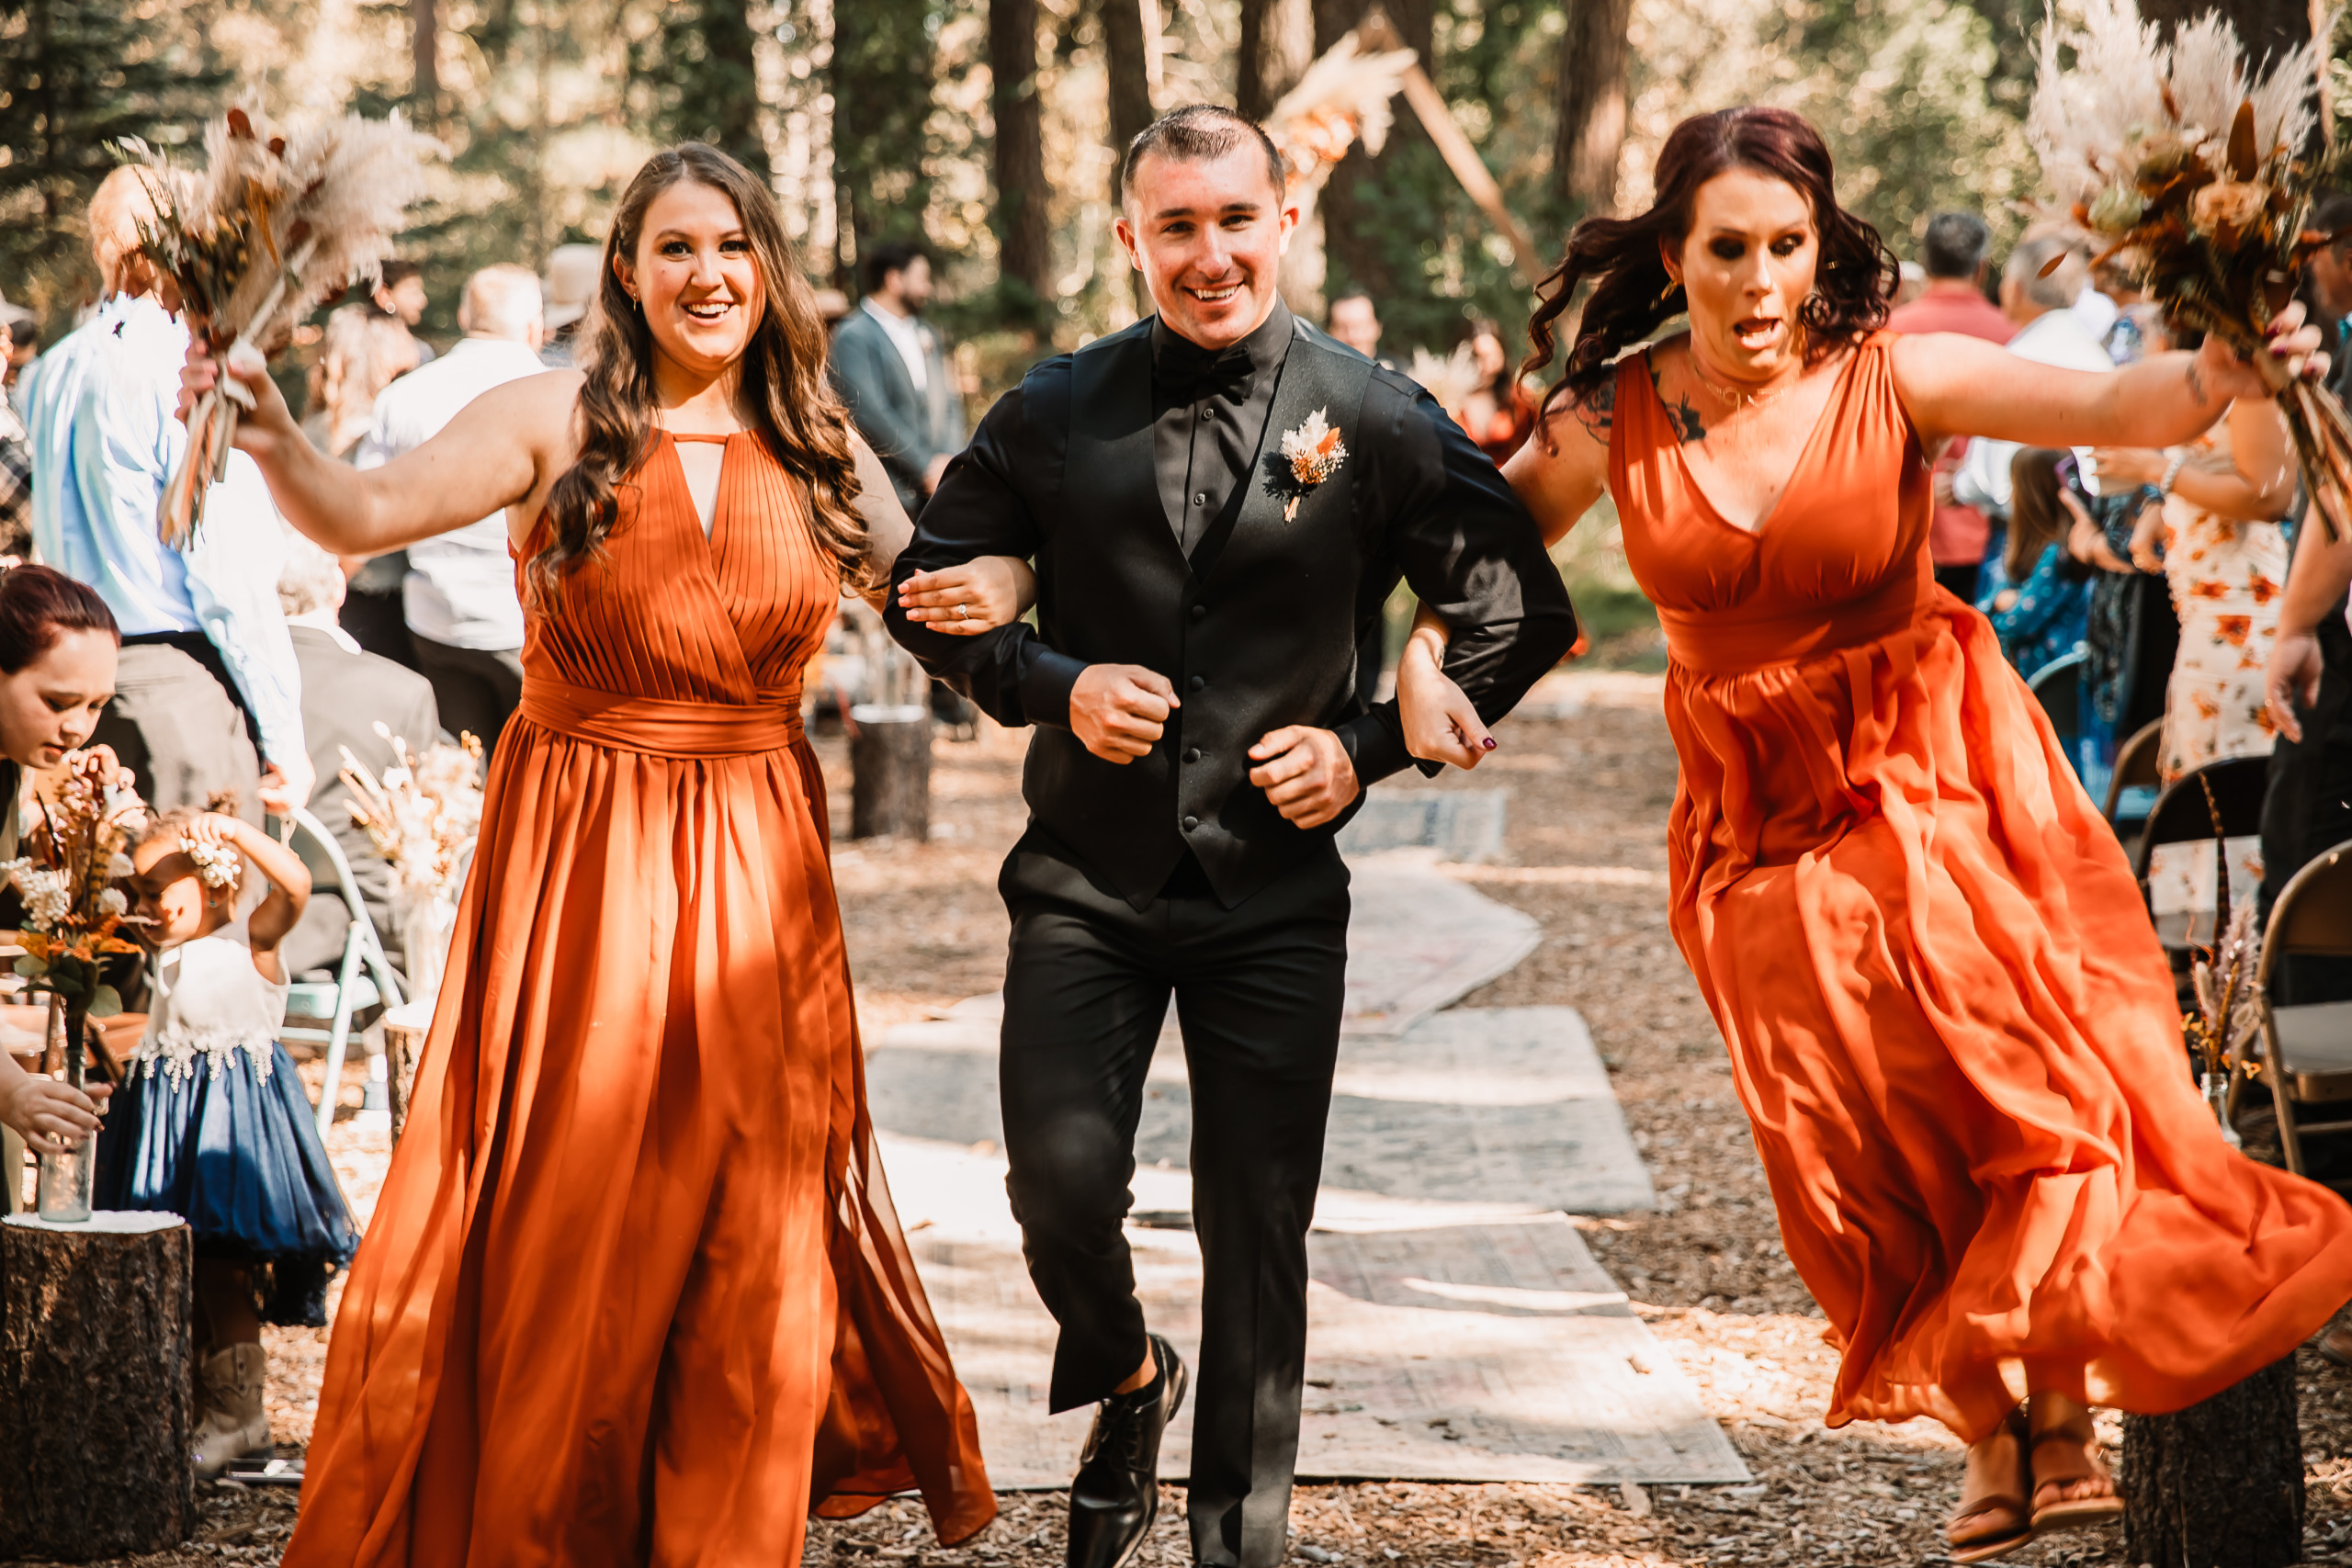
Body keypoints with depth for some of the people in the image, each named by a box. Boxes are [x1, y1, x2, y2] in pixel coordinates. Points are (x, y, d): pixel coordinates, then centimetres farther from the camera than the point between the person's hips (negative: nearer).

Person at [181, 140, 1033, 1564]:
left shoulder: (816, 450, 7)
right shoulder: (560, 420, -3)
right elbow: (367, 515, -12)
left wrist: (993, 577, -10)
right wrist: (278, 447, -33)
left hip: (751, 862, 3)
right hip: (576, 856, -3)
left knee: (749, 1222, 5)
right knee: (557, 1217, 0)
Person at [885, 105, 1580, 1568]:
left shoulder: (1377, 419, -2)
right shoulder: (1058, 411, 1)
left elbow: (1523, 616, 3)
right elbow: (932, 585, 10)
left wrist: (1372, 746, -6)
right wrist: (1053, 686, -7)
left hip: (1278, 884, 0)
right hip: (1089, 872, 1)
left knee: (1260, 1232, 3)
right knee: (1062, 1174, -13)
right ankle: (1127, 1379, 20)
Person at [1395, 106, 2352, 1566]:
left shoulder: (1894, 379, -14)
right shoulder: (1611, 421, -6)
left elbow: (2114, 410, -26)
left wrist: (2215, 374, -46)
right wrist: (1425, 658, -7)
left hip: (1935, 783, -2)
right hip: (1763, 826, 3)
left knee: (2026, 1082, -17)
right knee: (1866, 1160, 4)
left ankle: (2066, 1417, -3)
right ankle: (1989, 1444, 20)